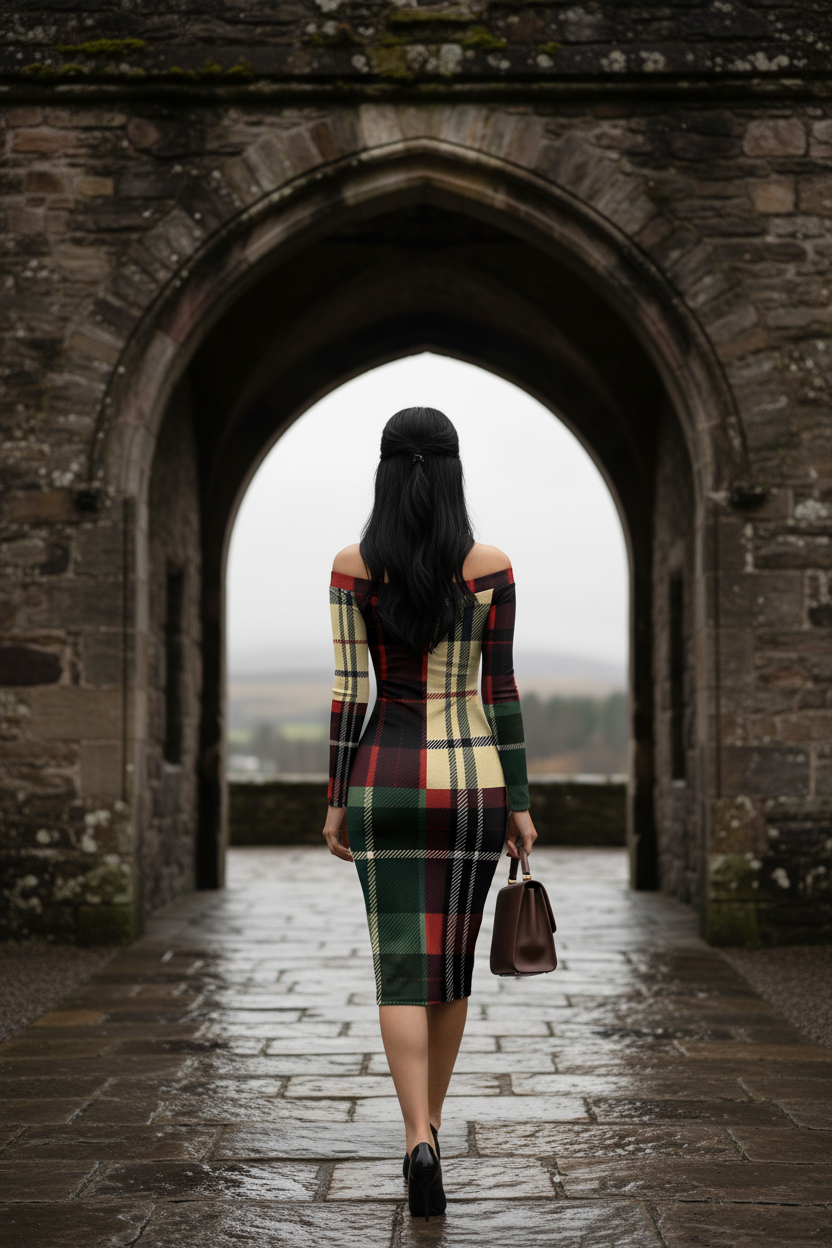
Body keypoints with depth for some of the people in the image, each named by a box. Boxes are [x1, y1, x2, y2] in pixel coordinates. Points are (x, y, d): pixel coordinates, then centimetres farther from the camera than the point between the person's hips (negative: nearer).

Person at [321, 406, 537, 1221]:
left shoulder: (351, 567, -4)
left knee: (403, 971, -1)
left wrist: (336, 803, 2)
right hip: (472, 783, 1)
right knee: (452, 962, 16)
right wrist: (520, 805, 3)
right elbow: (502, 693, -3)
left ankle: (421, 1144, -19)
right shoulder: (492, 568, -3)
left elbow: (348, 693, -5)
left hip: (385, 783, -1)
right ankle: (427, 1127, 28)